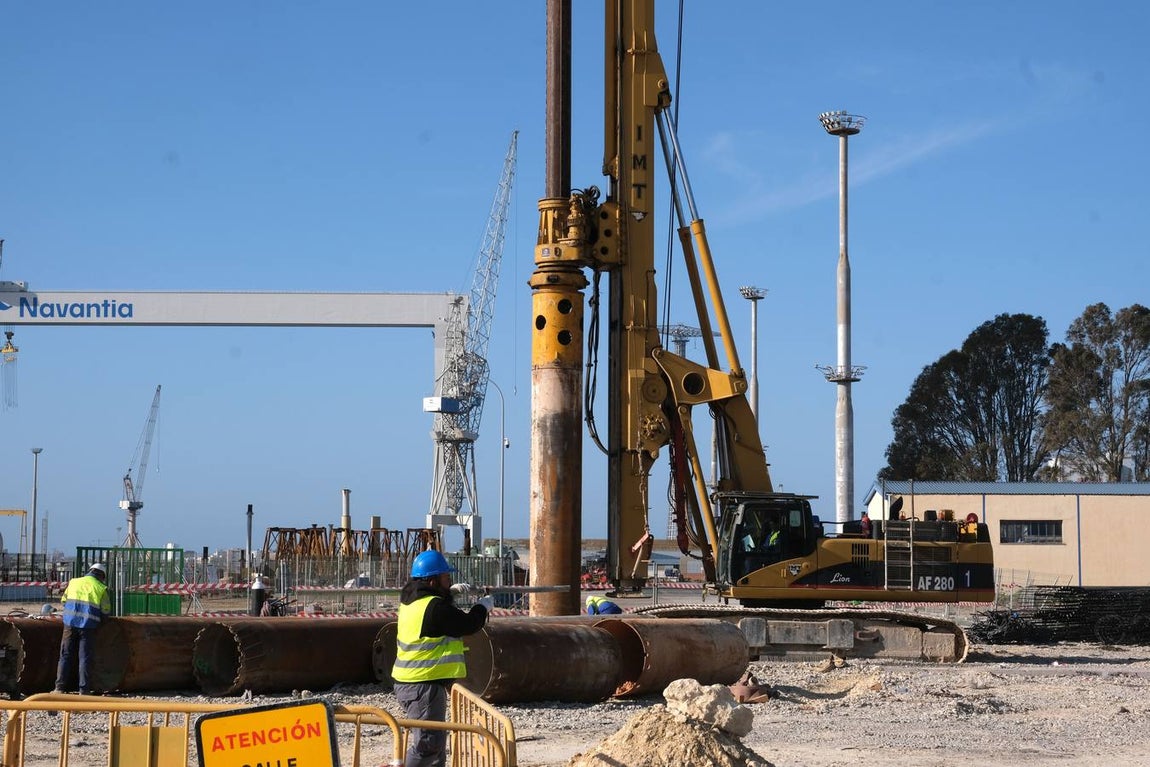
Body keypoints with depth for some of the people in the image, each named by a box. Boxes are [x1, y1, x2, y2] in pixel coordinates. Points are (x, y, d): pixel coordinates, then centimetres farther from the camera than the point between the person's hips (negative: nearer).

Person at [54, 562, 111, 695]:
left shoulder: (73, 582, 12)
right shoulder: (101, 588, 4)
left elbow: (64, 600, 17)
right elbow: (105, 611, 3)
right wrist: (98, 620, 22)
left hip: (70, 623, 2)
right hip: (89, 626, -2)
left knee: (66, 655, 7)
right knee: (86, 657, 2)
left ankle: (60, 687, 5)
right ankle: (84, 689, 0)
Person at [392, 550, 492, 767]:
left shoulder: (411, 600, 9)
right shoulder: (435, 608, -20)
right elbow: (468, 625, -13)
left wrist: (452, 592, 20)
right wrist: (484, 606, 4)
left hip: (408, 682, 10)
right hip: (424, 686, -10)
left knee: (435, 740, 18)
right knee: (428, 742, -9)